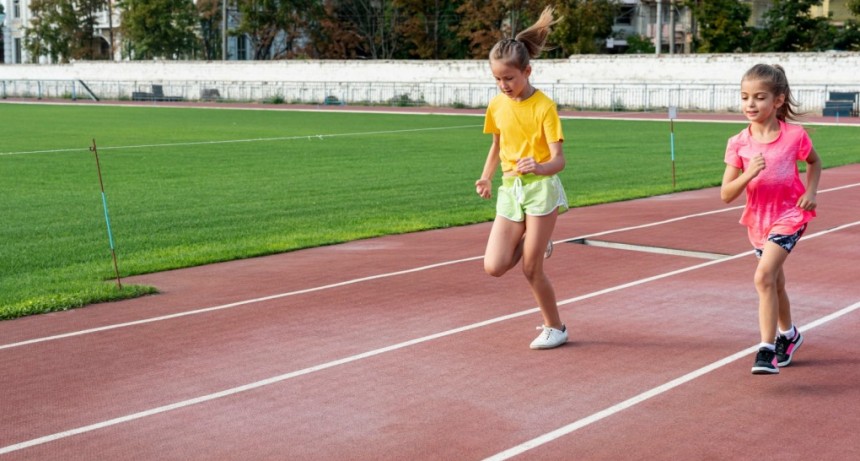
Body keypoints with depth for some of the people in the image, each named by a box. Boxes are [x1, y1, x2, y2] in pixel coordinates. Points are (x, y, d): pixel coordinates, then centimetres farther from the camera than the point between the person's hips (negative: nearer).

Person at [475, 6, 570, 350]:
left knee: (530, 269, -4)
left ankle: (555, 328, 17)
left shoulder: (543, 106, -12)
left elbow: (558, 159, -16)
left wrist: (540, 167, -38)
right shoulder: (497, 105, 4)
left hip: (540, 187, -5)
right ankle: (537, 247, 25)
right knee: (494, 267, -6)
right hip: (510, 190, 5)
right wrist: (486, 177, 3)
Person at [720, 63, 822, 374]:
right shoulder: (738, 144, -9)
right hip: (758, 219, 4)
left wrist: (811, 191, -6)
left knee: (764, 275, -23)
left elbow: (814, 162, 10)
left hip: (789, 215, -4)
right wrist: (748, 173, -27)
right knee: (775, 282, 20)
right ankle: (788, 334, 44)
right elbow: (726, 195, -10)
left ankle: (767, 349, -20)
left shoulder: (795, 135, -12)